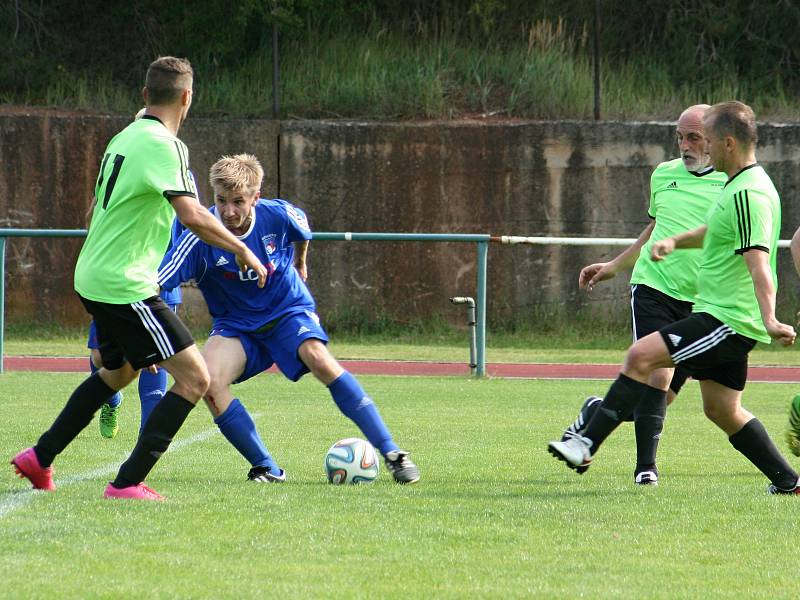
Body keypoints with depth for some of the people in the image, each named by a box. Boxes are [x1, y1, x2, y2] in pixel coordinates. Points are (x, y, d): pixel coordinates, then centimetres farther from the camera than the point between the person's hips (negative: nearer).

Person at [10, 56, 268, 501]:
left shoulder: (124, 138, 11)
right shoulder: (164, 145, -17)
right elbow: (192, 216, -26)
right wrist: (242, 250, -14)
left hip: (94, 279, 10)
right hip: (125, 286, -10)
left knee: (119, 371, 31)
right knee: (194, 378, -8)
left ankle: (40, 459, 37)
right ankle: (128, 484, -10)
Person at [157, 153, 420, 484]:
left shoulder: (279, 216, -17)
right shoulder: (200, 238, -22)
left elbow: (302, 231, 9)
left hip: (289, 311, 0)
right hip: (235, 325, 0)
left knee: (318, 358, -30)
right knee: (208, 379, -28)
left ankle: (391, 453, -26)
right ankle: (266, 469, -15)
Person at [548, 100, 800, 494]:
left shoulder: (749, 194, -19)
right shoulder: (739, 186, 14)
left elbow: (758, 263, -30)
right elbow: (714, 232, 34)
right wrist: (674, 241, 20)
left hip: (728, 320, -11)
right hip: (727, 317, 11)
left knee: (641, 355, -18)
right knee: (721, 410, 15)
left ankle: (587, 445, -19)